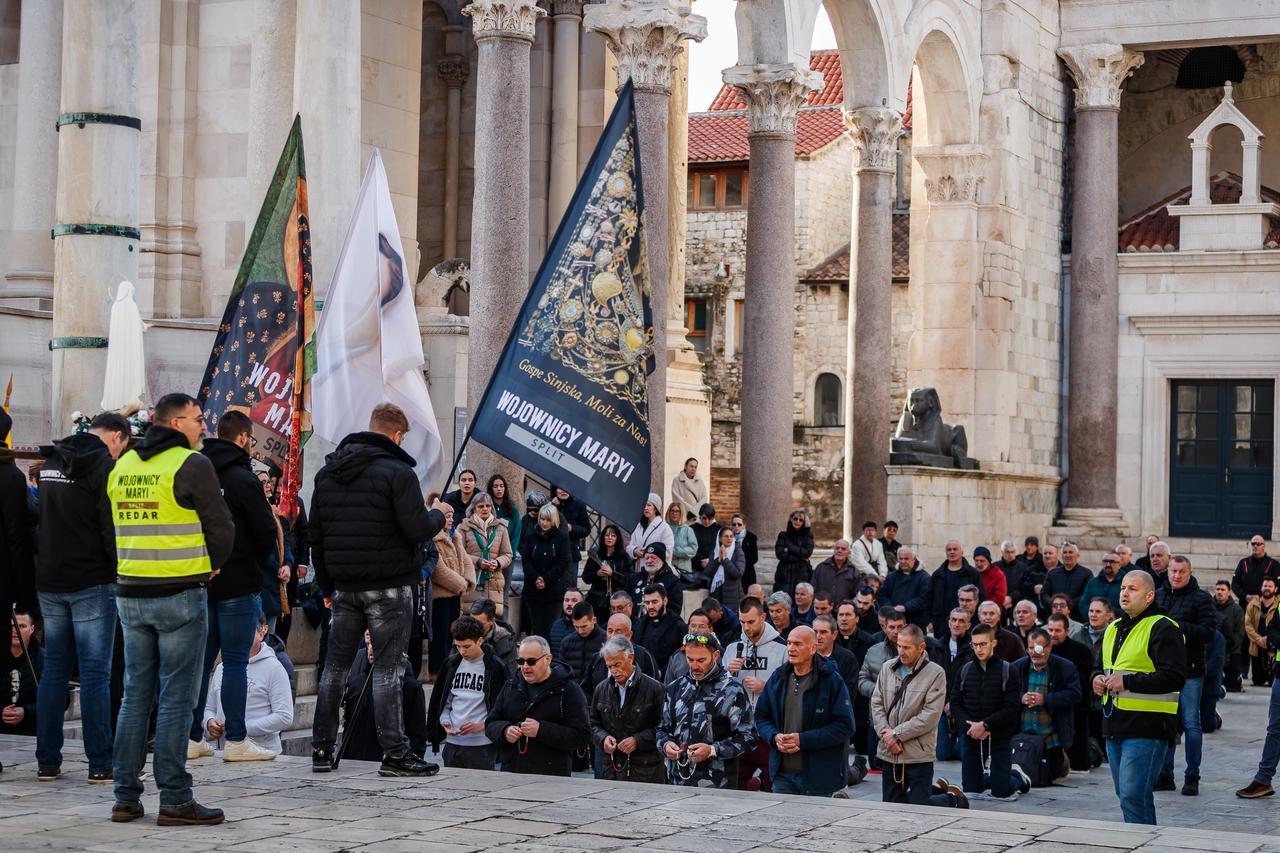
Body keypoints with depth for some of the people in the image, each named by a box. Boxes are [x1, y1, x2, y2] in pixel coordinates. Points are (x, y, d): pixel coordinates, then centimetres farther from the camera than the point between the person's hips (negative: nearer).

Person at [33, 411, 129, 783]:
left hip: (48, 581, 7)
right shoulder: (104, 465, -12)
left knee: (54, 669, 11)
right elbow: (112, 526, -16)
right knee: (96, 672, -4)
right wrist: (121, 572, -7)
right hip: (91, 583, -7)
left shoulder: (50, 463, 14)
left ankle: (47, 759, 13)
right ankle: (100, 763, -4)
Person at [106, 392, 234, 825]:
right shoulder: (192, 465, -10)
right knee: (176, 700, -2)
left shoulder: (122, 465, 11)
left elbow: (119, 525, 15)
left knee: (135, 697, 11)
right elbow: (221, 527, -6)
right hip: (180, 595, -6)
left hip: (131, 593, 6)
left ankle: (126, 797, 13)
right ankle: (175, 800, -1)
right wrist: (211, 567, 12)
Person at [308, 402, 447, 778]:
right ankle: (395, 753, -1)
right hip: (389, 587, -6)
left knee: (335, 665, 12)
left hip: (345, 587, 6)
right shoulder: (397, 471, -11)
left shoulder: (327, 472, 11)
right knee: (387, 669, -3)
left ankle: (321, 748, 14)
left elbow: (315, 534, 14)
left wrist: (328, 584, 20)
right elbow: (417, 529, -17)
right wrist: (438, 515, 5)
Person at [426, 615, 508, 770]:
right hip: (452, 744, 4)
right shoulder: (451, 664, 10)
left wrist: (481, 726, -16)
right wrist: (445, 721, -3)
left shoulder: (496, 667, -4)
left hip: (482, 746, -4)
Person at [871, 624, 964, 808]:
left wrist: (897, 734, -14)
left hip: (918, 755, -5)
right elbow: (876, 703, 7)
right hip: (889, 752, 5)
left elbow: (931, 715, -14)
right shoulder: (888, 668, 8)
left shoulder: (935, 674, -8)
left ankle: (954, 799, 27)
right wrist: (885, 733, -9)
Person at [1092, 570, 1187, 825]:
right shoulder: (1114, 629, 17)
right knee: (1126, 795, 15)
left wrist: (1127, 682, -20)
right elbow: (1099, 666, 30)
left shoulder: (1162, 629, -9)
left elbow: (1174, 677, -19)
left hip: (1146, 727, -9)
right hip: (1114, 726, 9)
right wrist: (1098, 679, 5)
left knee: (1133, 797, -13)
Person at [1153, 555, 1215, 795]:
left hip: (1189, 670, -5)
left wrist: (1178, 627, -20)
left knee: (1191, 723, -2)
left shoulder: (1201, 598, -3)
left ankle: (1192, 777, 5)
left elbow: (1209, 631, -12)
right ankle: (1165, 775, 15)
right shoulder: (1158, 596, 12)